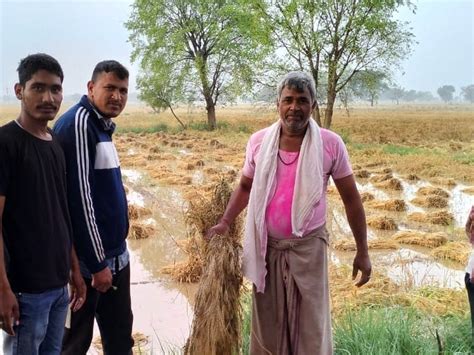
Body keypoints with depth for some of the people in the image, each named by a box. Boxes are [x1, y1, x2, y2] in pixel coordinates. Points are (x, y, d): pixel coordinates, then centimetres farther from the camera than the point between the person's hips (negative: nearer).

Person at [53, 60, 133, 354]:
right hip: (89, 259, -9)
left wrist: (108, 257, 17)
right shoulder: (78, 123, -17)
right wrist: (96, 263, -19)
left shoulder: (102, 125, 11)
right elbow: (78, 197, -21)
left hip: (115, 255, 9)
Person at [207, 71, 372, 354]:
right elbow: (245, 186, 12)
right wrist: (225, 222, 1)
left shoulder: (330, 144, -11)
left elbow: (351, 198, -3)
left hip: (308, 248, -2)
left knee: (311, 327, 9)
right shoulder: (259, 141, -4)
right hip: (267, 247, 2)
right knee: (268, 324, 16)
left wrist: (362, 251, -2)